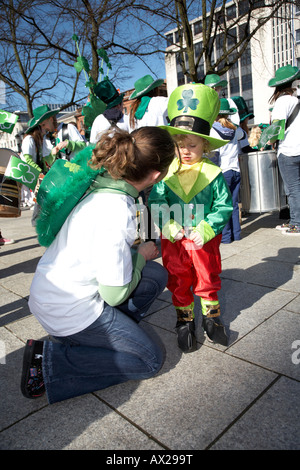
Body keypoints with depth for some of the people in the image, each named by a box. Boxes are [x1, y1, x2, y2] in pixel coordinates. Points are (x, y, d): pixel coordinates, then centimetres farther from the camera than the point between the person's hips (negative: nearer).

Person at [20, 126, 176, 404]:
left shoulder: (103, 185, -5)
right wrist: (140, 255, -7)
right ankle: (48, 361, 1)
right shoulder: (116, 213, -30)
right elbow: (115, 294, -21)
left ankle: (104, 338, 15)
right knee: (150, 360, 4)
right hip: (70, 309, -8)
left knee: (157, 275, 9)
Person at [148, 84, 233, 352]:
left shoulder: (213, 174, -6)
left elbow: (224, 205, -6)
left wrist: (207, 228, -18)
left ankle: (212, 317, 36)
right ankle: (185, 320, 33)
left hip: (205, 239, -1)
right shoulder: (166, 173, -2)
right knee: (178, 282, 13)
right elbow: (156, 202, -3)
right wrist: (167, 224, -18)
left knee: (208, 279, 14)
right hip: (174, 241, 2)